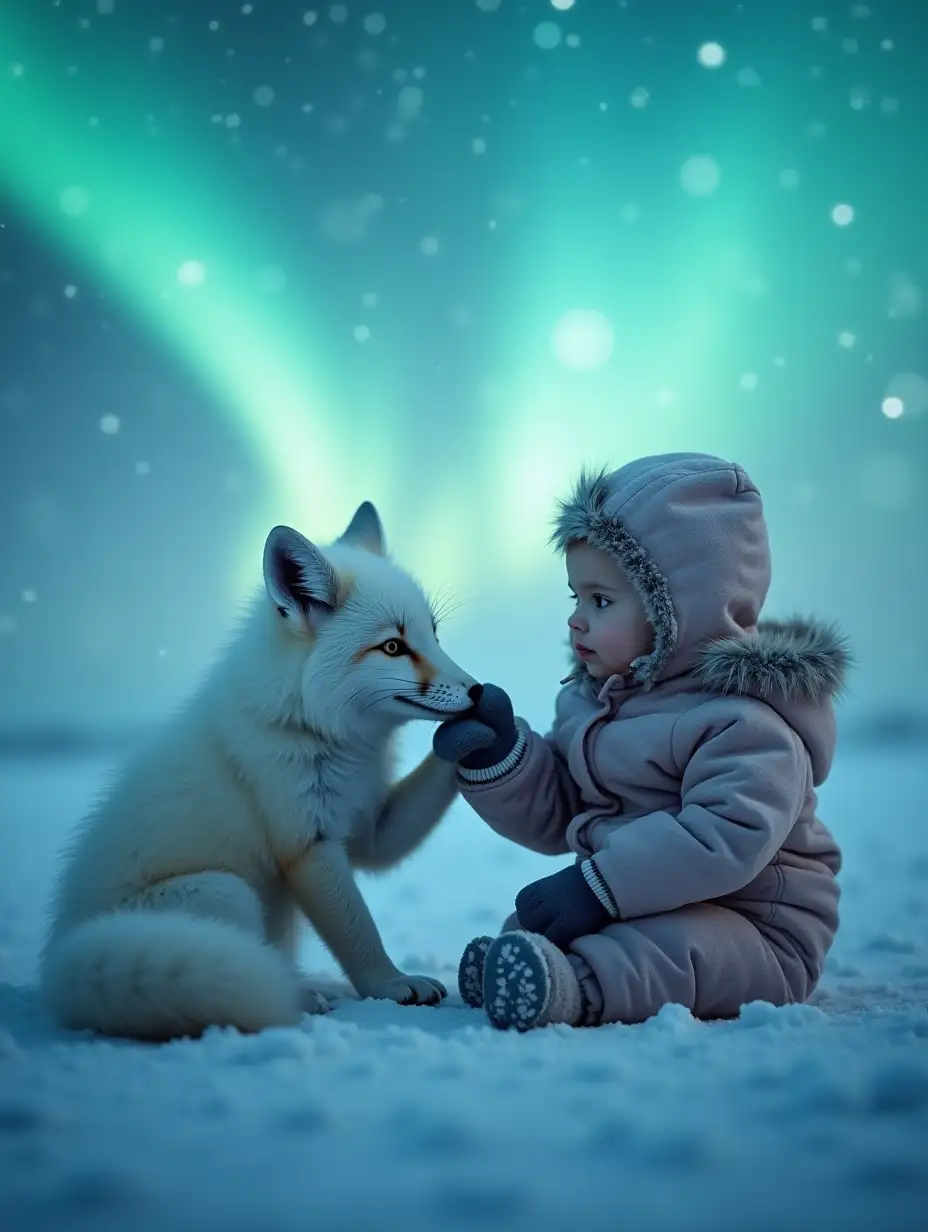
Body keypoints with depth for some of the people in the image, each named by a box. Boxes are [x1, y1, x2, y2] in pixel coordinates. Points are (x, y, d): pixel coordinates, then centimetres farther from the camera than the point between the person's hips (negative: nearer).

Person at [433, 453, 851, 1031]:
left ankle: (577, 986, -56)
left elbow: (728, 836, -30)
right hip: (630, 910, 9)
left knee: (672, 945, -37)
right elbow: (553, 815, 12)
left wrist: (598, 887, -32)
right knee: (525, 919, -10)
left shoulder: (742, 722, -16)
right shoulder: (591, 701, 12)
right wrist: (498, 754, -8)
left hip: (751, 934, -8)